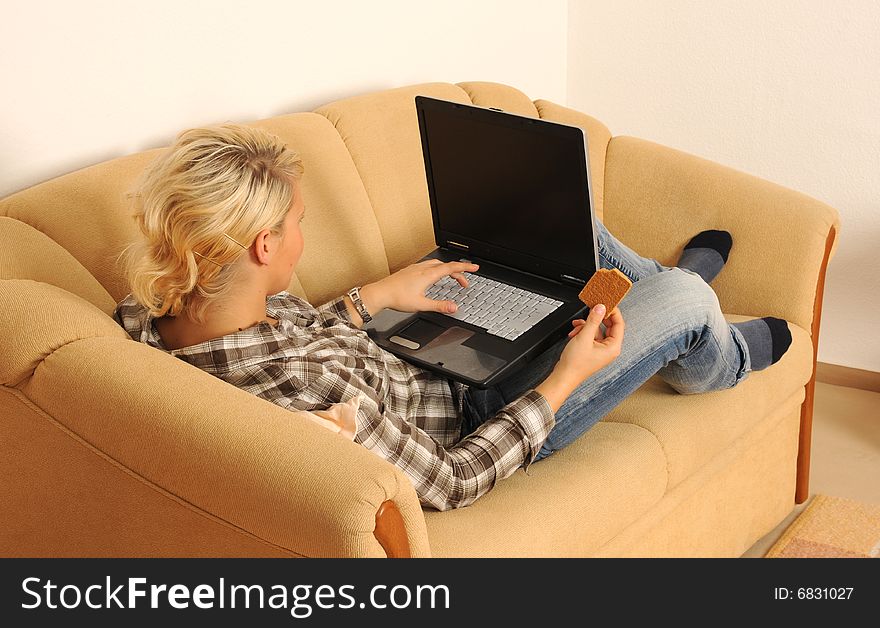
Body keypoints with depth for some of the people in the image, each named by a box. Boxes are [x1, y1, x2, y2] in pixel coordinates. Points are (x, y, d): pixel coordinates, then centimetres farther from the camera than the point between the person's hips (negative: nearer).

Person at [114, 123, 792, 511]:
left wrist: (376, 295, 1)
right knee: (687, 301, 0)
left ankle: (661, 278, 48)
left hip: (406, 357, 8)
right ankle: (725, 358, 40)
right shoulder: (305, 392, -43)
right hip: (476, 416, -7)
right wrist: (566, 378, -21)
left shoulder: (152, 314, -19)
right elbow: (451, 482, -28)